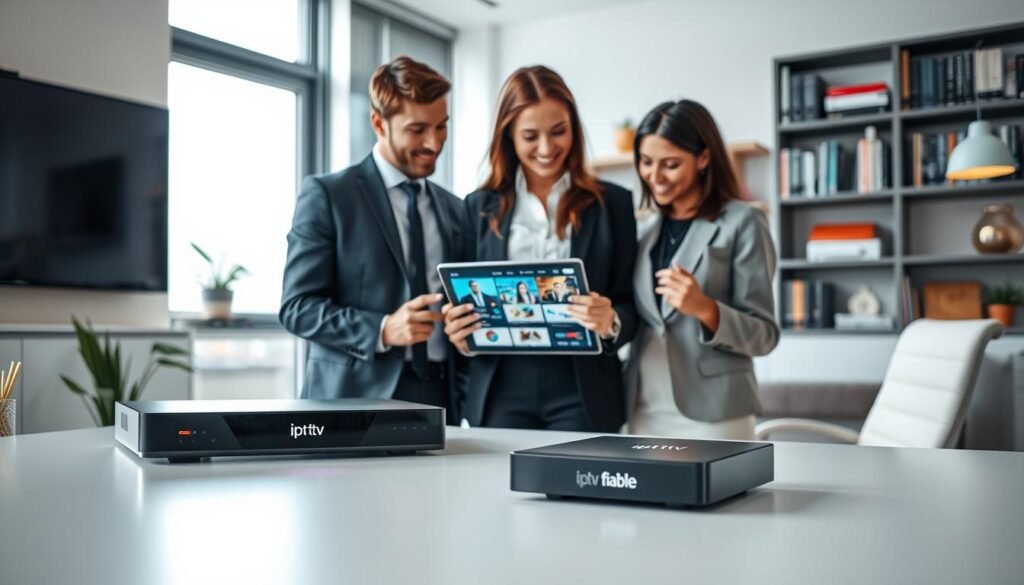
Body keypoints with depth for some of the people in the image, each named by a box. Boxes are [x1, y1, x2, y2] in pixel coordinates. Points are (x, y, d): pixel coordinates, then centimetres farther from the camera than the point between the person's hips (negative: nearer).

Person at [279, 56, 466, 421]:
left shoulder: (454, 209, 13)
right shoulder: (326, 195, -2)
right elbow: (297, 307, -7)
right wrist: (382, 329, -20)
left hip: (440, 399, 4)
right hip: (357, 399, -4)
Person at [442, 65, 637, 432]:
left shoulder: (611, 203, 4)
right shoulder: (480, 207, 9)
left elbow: (630, 307, 3)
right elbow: (468, 299, 11)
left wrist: (610, 324, -19)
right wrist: (460, 333, -10)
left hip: (582, 393, -1)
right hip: (501, 392, 1)